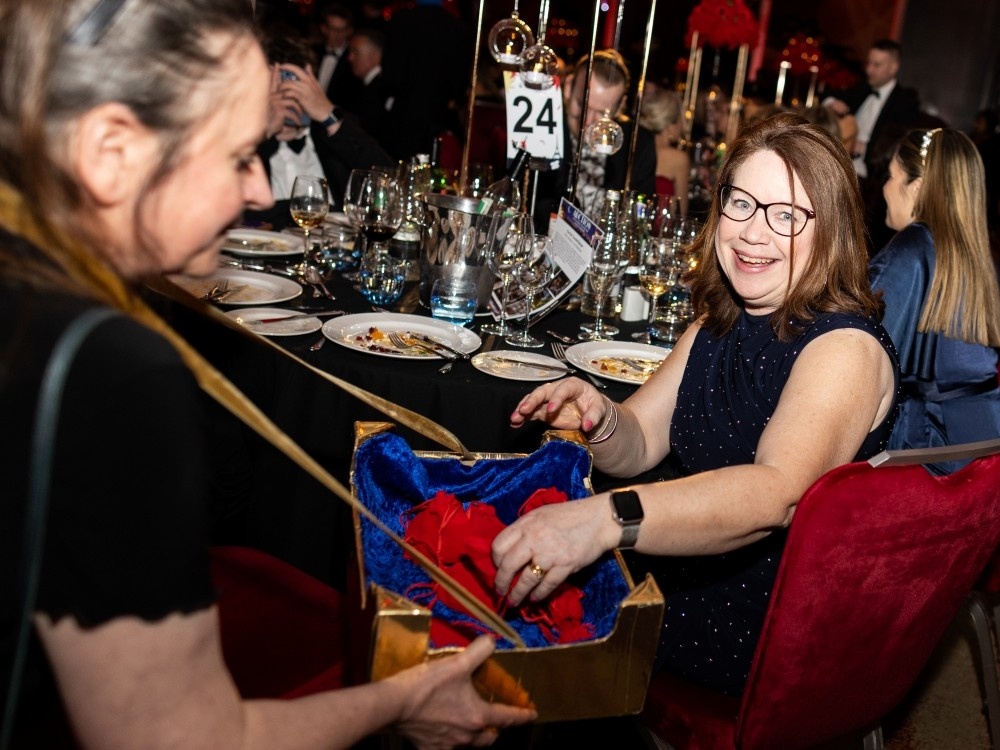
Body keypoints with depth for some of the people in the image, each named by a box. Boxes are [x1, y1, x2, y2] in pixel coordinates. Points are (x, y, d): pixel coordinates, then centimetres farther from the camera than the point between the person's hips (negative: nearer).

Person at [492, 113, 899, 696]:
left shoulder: (845, 348, -21)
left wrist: (608, 519, -53)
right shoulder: (721, 325, 5)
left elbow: (777, 494, -38)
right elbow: (639, 445, 5)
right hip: (688, 570, 7)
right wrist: (601, 420, -20)